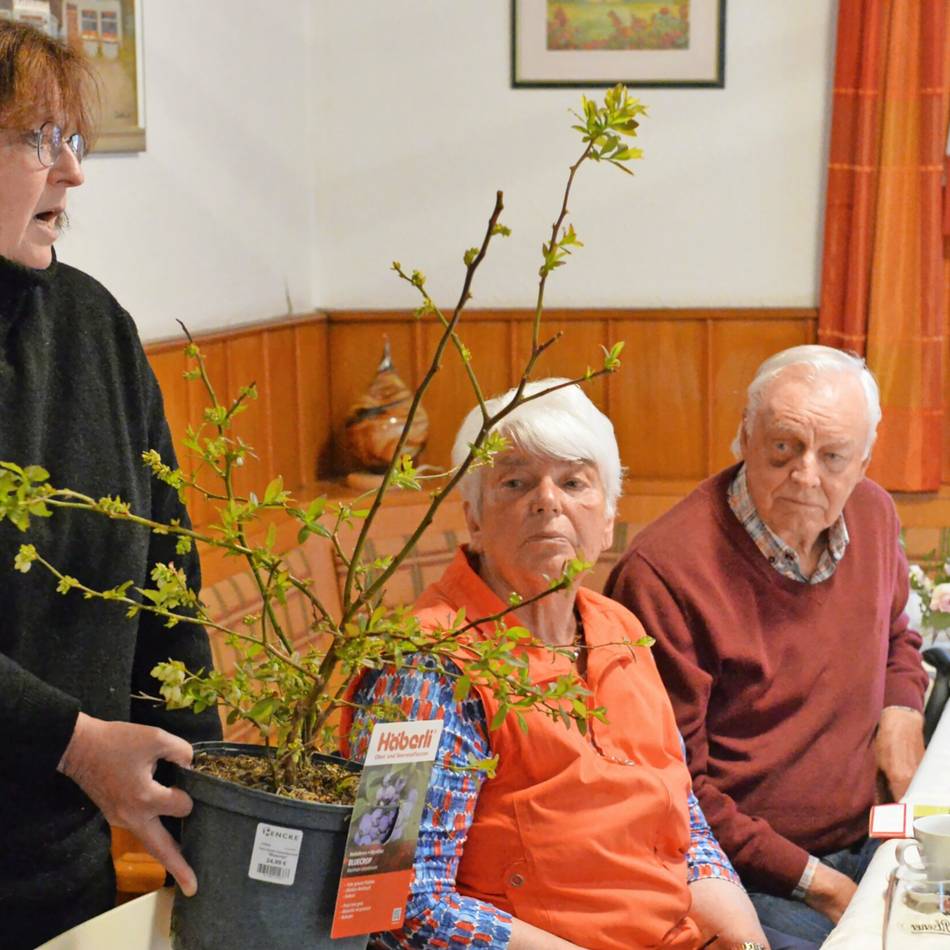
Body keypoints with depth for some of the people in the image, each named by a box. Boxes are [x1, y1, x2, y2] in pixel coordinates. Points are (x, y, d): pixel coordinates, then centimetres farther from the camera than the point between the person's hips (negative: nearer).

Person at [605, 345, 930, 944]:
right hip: (752, 876, -6)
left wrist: (902, 709, 5)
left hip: (869, 841, 7)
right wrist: (810, 880, -13)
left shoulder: (872, 513, 5)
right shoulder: (664, 573, -18)